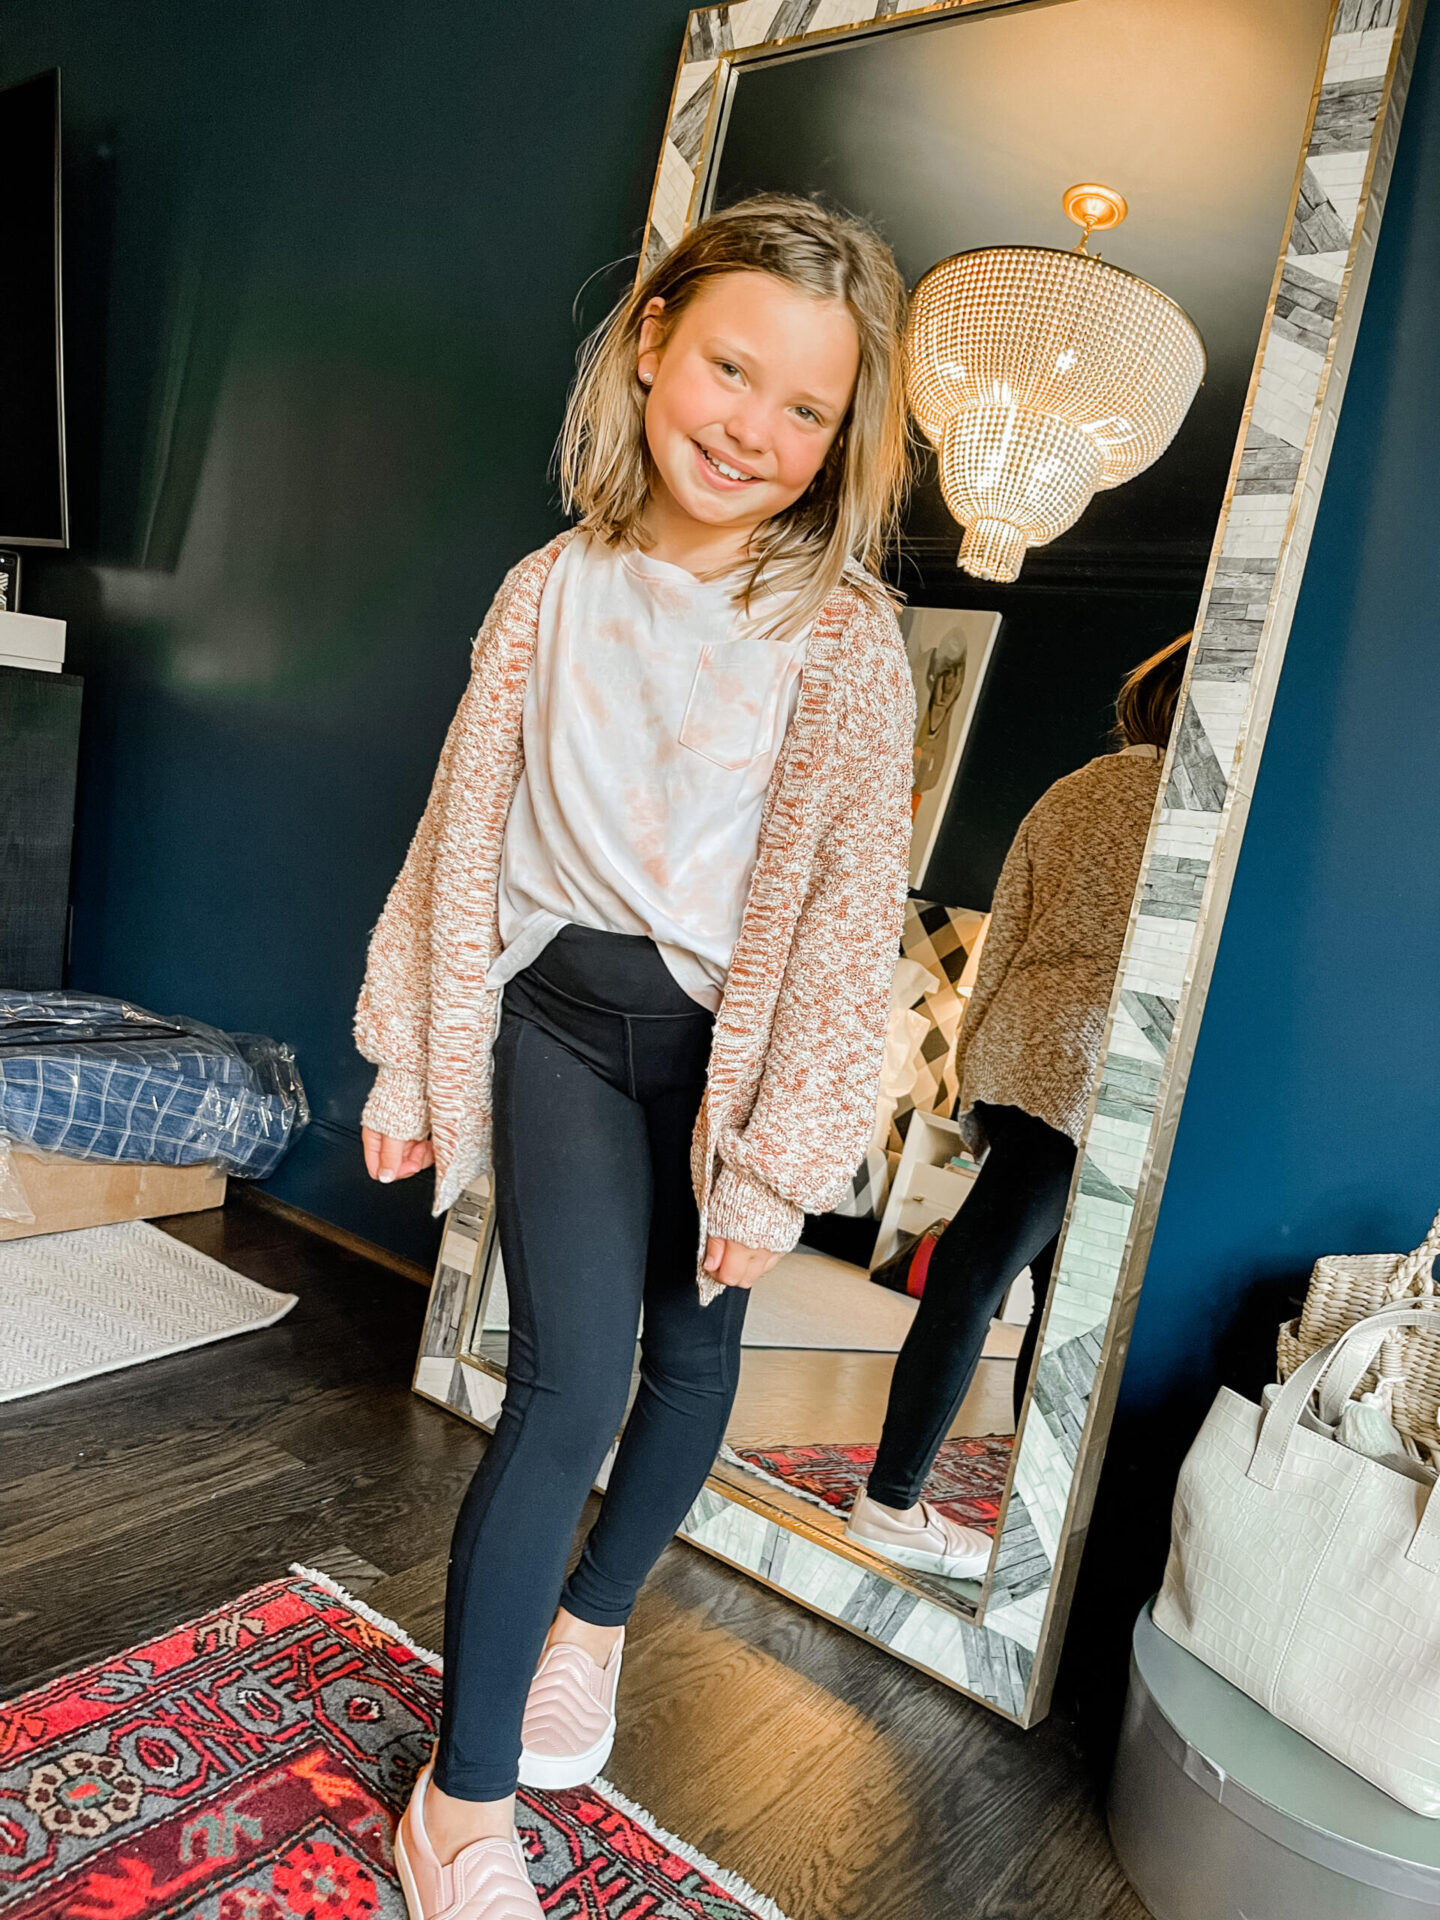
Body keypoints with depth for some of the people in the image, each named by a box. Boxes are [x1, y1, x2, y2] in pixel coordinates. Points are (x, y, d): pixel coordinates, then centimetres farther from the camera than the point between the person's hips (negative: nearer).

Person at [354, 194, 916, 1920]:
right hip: (562, 1007, 0)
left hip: (730, 1036, 0)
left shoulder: (845, 638, -9)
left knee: (694, 1346, 15)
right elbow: (463, 828, 4)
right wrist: (412, 1057, 6)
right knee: (571, 1372, -9)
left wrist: (778, 1160, -12)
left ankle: (593, 1616, 45)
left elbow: (851, 905, -11)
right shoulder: (553, 590, -1)